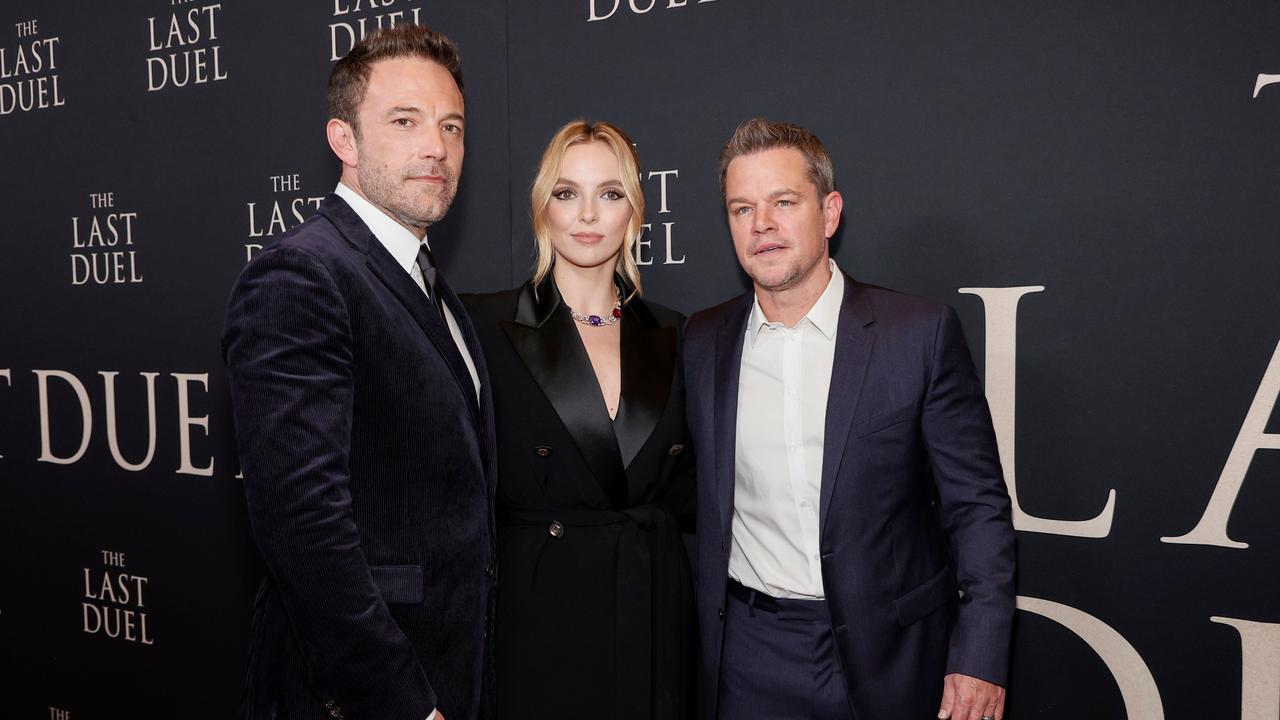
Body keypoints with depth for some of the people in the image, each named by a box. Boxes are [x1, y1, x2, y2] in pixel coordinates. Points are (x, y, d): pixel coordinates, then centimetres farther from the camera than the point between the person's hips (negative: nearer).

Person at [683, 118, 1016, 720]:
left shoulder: (921, 332, -9)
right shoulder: (702, 342, 1)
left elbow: (977, 505, -6)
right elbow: (705, 500, 8)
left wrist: (980, 659, -10)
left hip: (887, 654, -2)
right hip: (749, 658, 2)